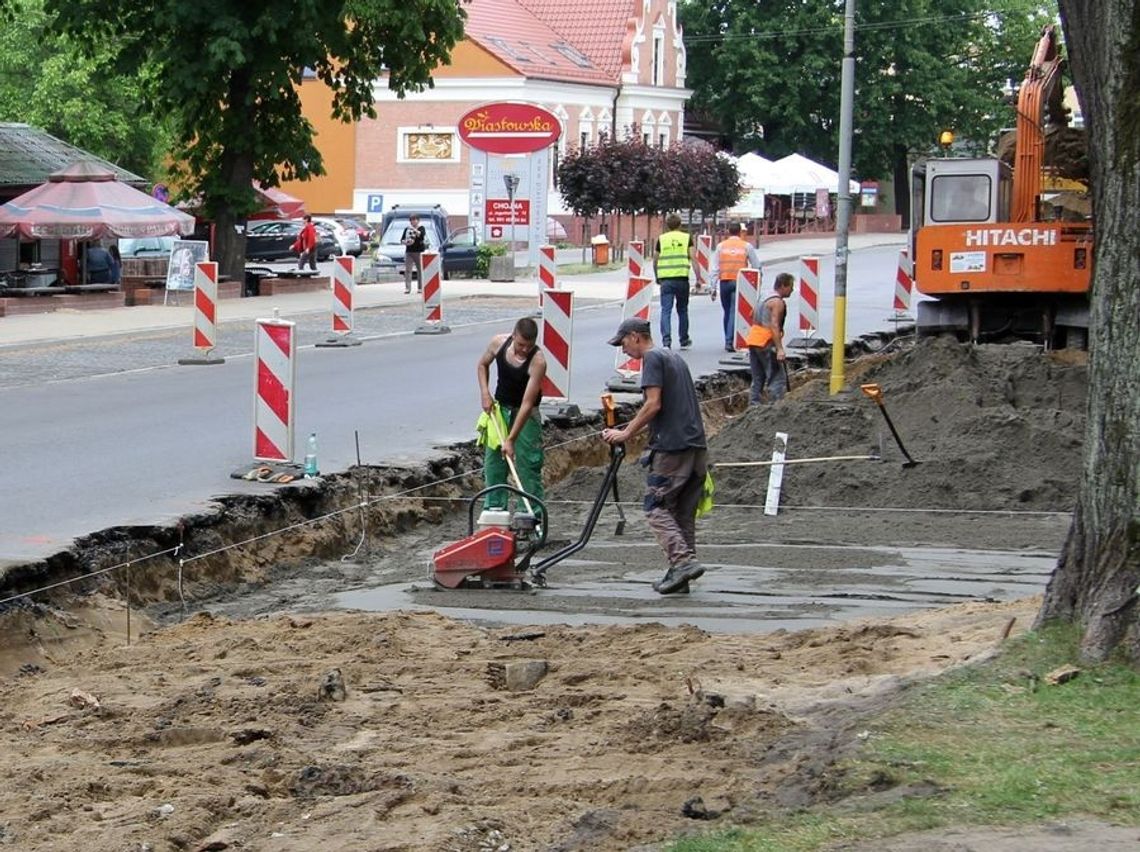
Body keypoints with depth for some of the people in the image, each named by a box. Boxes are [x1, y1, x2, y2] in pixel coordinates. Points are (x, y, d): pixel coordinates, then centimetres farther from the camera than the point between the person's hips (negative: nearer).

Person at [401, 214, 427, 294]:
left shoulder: (421, 228, 5)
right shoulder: (407, 229, 15)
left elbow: (421, 235, -15)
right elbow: (402, 239, 15)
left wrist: (414, 230, -24)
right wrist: (405, 242, -6)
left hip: (419, 251, -3)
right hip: (409, 252, 3)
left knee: (420, 270, -3)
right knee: (407, 270, -7)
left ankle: (420, 287, 1)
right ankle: (407, 288, -10)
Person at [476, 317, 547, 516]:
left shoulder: (537, 361, -29)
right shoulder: (498, 343, -16)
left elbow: (527, 404, -31)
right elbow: (482, 365, 7)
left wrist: (511, 439, -32)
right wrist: (485, 393, -8)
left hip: (526, 413, -4)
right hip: (499, 408, 4)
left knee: (529, 465, -7)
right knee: (493, 460, 6)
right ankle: (494, 507, 15)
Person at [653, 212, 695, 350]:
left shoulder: (661, 239, 7)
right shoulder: (686, 238, 5)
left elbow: (655, 261, 11)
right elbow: (693, 259, -1)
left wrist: (657, 278, 26)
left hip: (665, 279, 0)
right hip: (682, 278, 0)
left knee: (666, 311, -2)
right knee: (682, 310, 15)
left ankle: (666, 341, -17)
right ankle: (684, 341, 25)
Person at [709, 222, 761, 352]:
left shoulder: (721, 246, 5)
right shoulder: (747, 246, 2)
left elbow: (714, 268, 2)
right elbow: (756, 266, 5)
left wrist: (713, 287, 4)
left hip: (724, 282, 2)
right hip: (740, 282, -2)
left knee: (727, 312, 15)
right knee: (734, 312, -4)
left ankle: (729, 341, 19)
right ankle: (730, 341, -15)